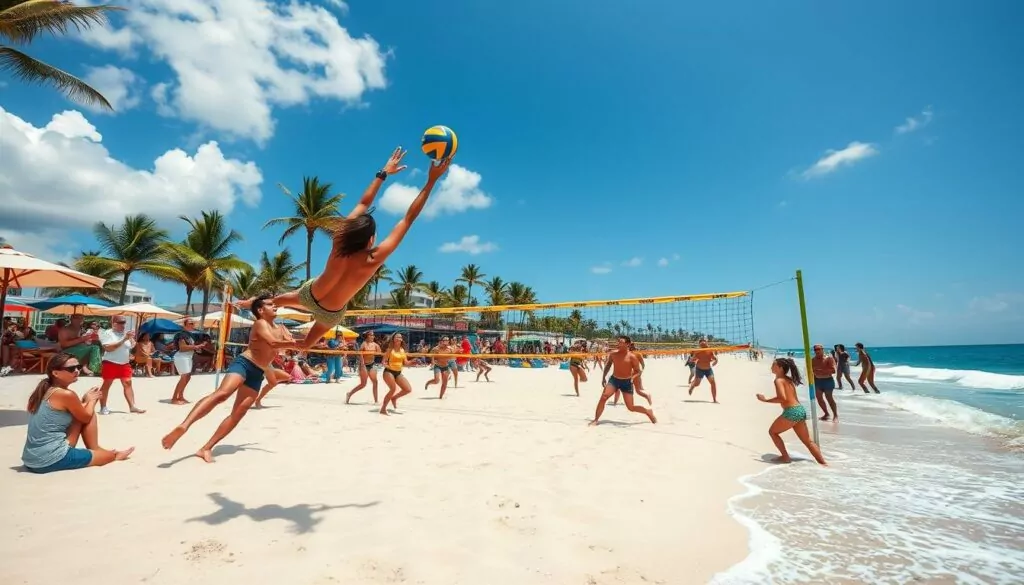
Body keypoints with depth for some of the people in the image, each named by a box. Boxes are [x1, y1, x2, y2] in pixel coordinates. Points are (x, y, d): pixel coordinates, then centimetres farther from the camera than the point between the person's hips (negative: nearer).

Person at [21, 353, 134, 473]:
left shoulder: (44, 391, 8)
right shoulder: (66, 394, -18)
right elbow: (87, 417, 0)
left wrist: (85, 400, 14)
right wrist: (92, 400, 16)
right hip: (51, 460, -9)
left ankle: (93, 450, 26)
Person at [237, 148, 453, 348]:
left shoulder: (339, 241, -25)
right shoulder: (373, 260, -36)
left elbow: (363, 203, -13)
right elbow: (408, 219, -35)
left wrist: (384, 172, -4)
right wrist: (431, 181, -33)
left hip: (309, 293, 4)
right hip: (331, 313, -4)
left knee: (280, 300, 36)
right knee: (307, 343, 27)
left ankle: (253, 304, 61)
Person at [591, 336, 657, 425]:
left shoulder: (632, 356, -14)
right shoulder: (613, 353, -4)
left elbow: (639, 371, -6)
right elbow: (608, 364, 14)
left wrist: (633, 377, -26)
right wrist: (604, 377, 13)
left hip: (626, 382, -3)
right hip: (614, 379, 3)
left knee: (631, 408, 1)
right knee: (603, 397, -18)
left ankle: (648, 412, 30)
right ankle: (595, 419, -6)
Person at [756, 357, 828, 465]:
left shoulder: (779, 380, -10)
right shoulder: (788, 379, 16)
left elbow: (782, 398, -23)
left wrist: (765, 400, -16)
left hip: (792, 412, -9)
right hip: (800, 410, 9)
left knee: (772, 431, 11)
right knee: (808, 441, 17)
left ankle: (785, 457, 13)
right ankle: (823, 463, 18)